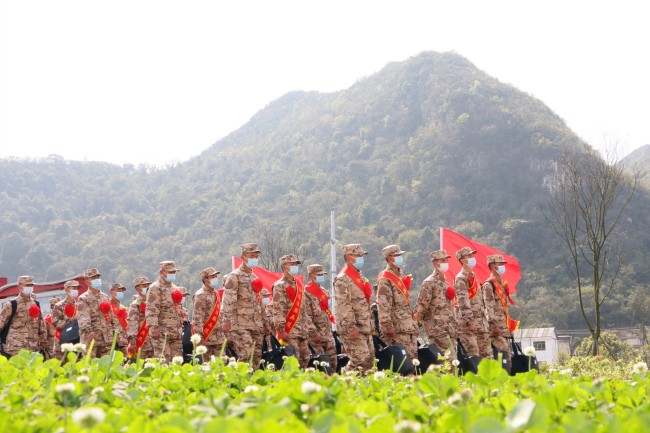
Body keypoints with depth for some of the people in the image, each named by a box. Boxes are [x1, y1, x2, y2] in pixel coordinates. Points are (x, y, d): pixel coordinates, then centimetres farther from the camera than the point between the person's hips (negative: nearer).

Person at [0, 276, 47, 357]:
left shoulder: (36, 305, 14)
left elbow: (42, 327, 17)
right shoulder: (11, 305, -2)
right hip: (15, 350, -5)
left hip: (34, 349, 5)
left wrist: (44, 344, 14)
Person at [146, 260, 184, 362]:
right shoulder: (155, 288, -7)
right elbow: (151, 311, -16)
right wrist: (154, 329, -24)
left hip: (176, 333, 8)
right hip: (162, 334, -8)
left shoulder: (175, 288, 20)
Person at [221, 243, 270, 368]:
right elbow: (228, 301, -13)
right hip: (240, 326, -7)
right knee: (246, 355, -16)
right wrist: (227, 320, -23)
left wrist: (265, 323, 22)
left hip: (256, 325, 7)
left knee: (257, 357, 4)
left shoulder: (255, 278, 19)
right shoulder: (234, 277, -4)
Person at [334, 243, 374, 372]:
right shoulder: (342, 279, -12)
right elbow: (343, 306, -20)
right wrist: (351, 327, -24)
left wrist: (370, 325, 20)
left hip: (365, 328, 9)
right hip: (352, 329, -9)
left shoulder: (360, 278, 18)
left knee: (370, 358, 10)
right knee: (360, 357, -15)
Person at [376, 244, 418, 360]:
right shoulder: (385, 279, -12)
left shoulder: (400, 276, 18)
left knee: (413, 356, 8)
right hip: (397, 329, -9)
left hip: (408, 326, 9)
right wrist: (388, 326, -22)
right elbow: (383, 305, -18)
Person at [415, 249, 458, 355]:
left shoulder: (446, 283, 19)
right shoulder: (429, 283, -6)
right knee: (450, 357, -15)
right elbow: (421, 306, -9)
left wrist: (455, 326, 16)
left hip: (450, 329, 8)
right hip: (438, 329, -8)